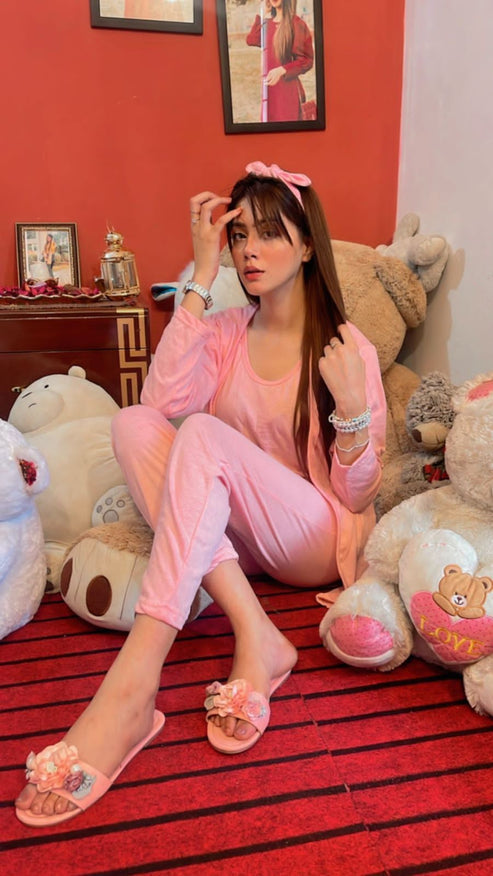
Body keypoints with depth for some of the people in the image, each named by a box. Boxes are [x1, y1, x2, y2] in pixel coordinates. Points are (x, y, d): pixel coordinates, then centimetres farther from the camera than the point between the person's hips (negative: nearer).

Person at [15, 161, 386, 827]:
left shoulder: (347, 348, -4)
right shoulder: (225, 332, 8)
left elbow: (358, 495, -5)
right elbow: (165, 398, -15)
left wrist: (352, 408, -22)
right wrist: (202, 277, -13)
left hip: (318, 542, -4)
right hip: (232, 536, 4)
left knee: (204, 435, -31)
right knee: (134, 423, -21)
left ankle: (130, 691, -39)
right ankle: (254, 635, -27)